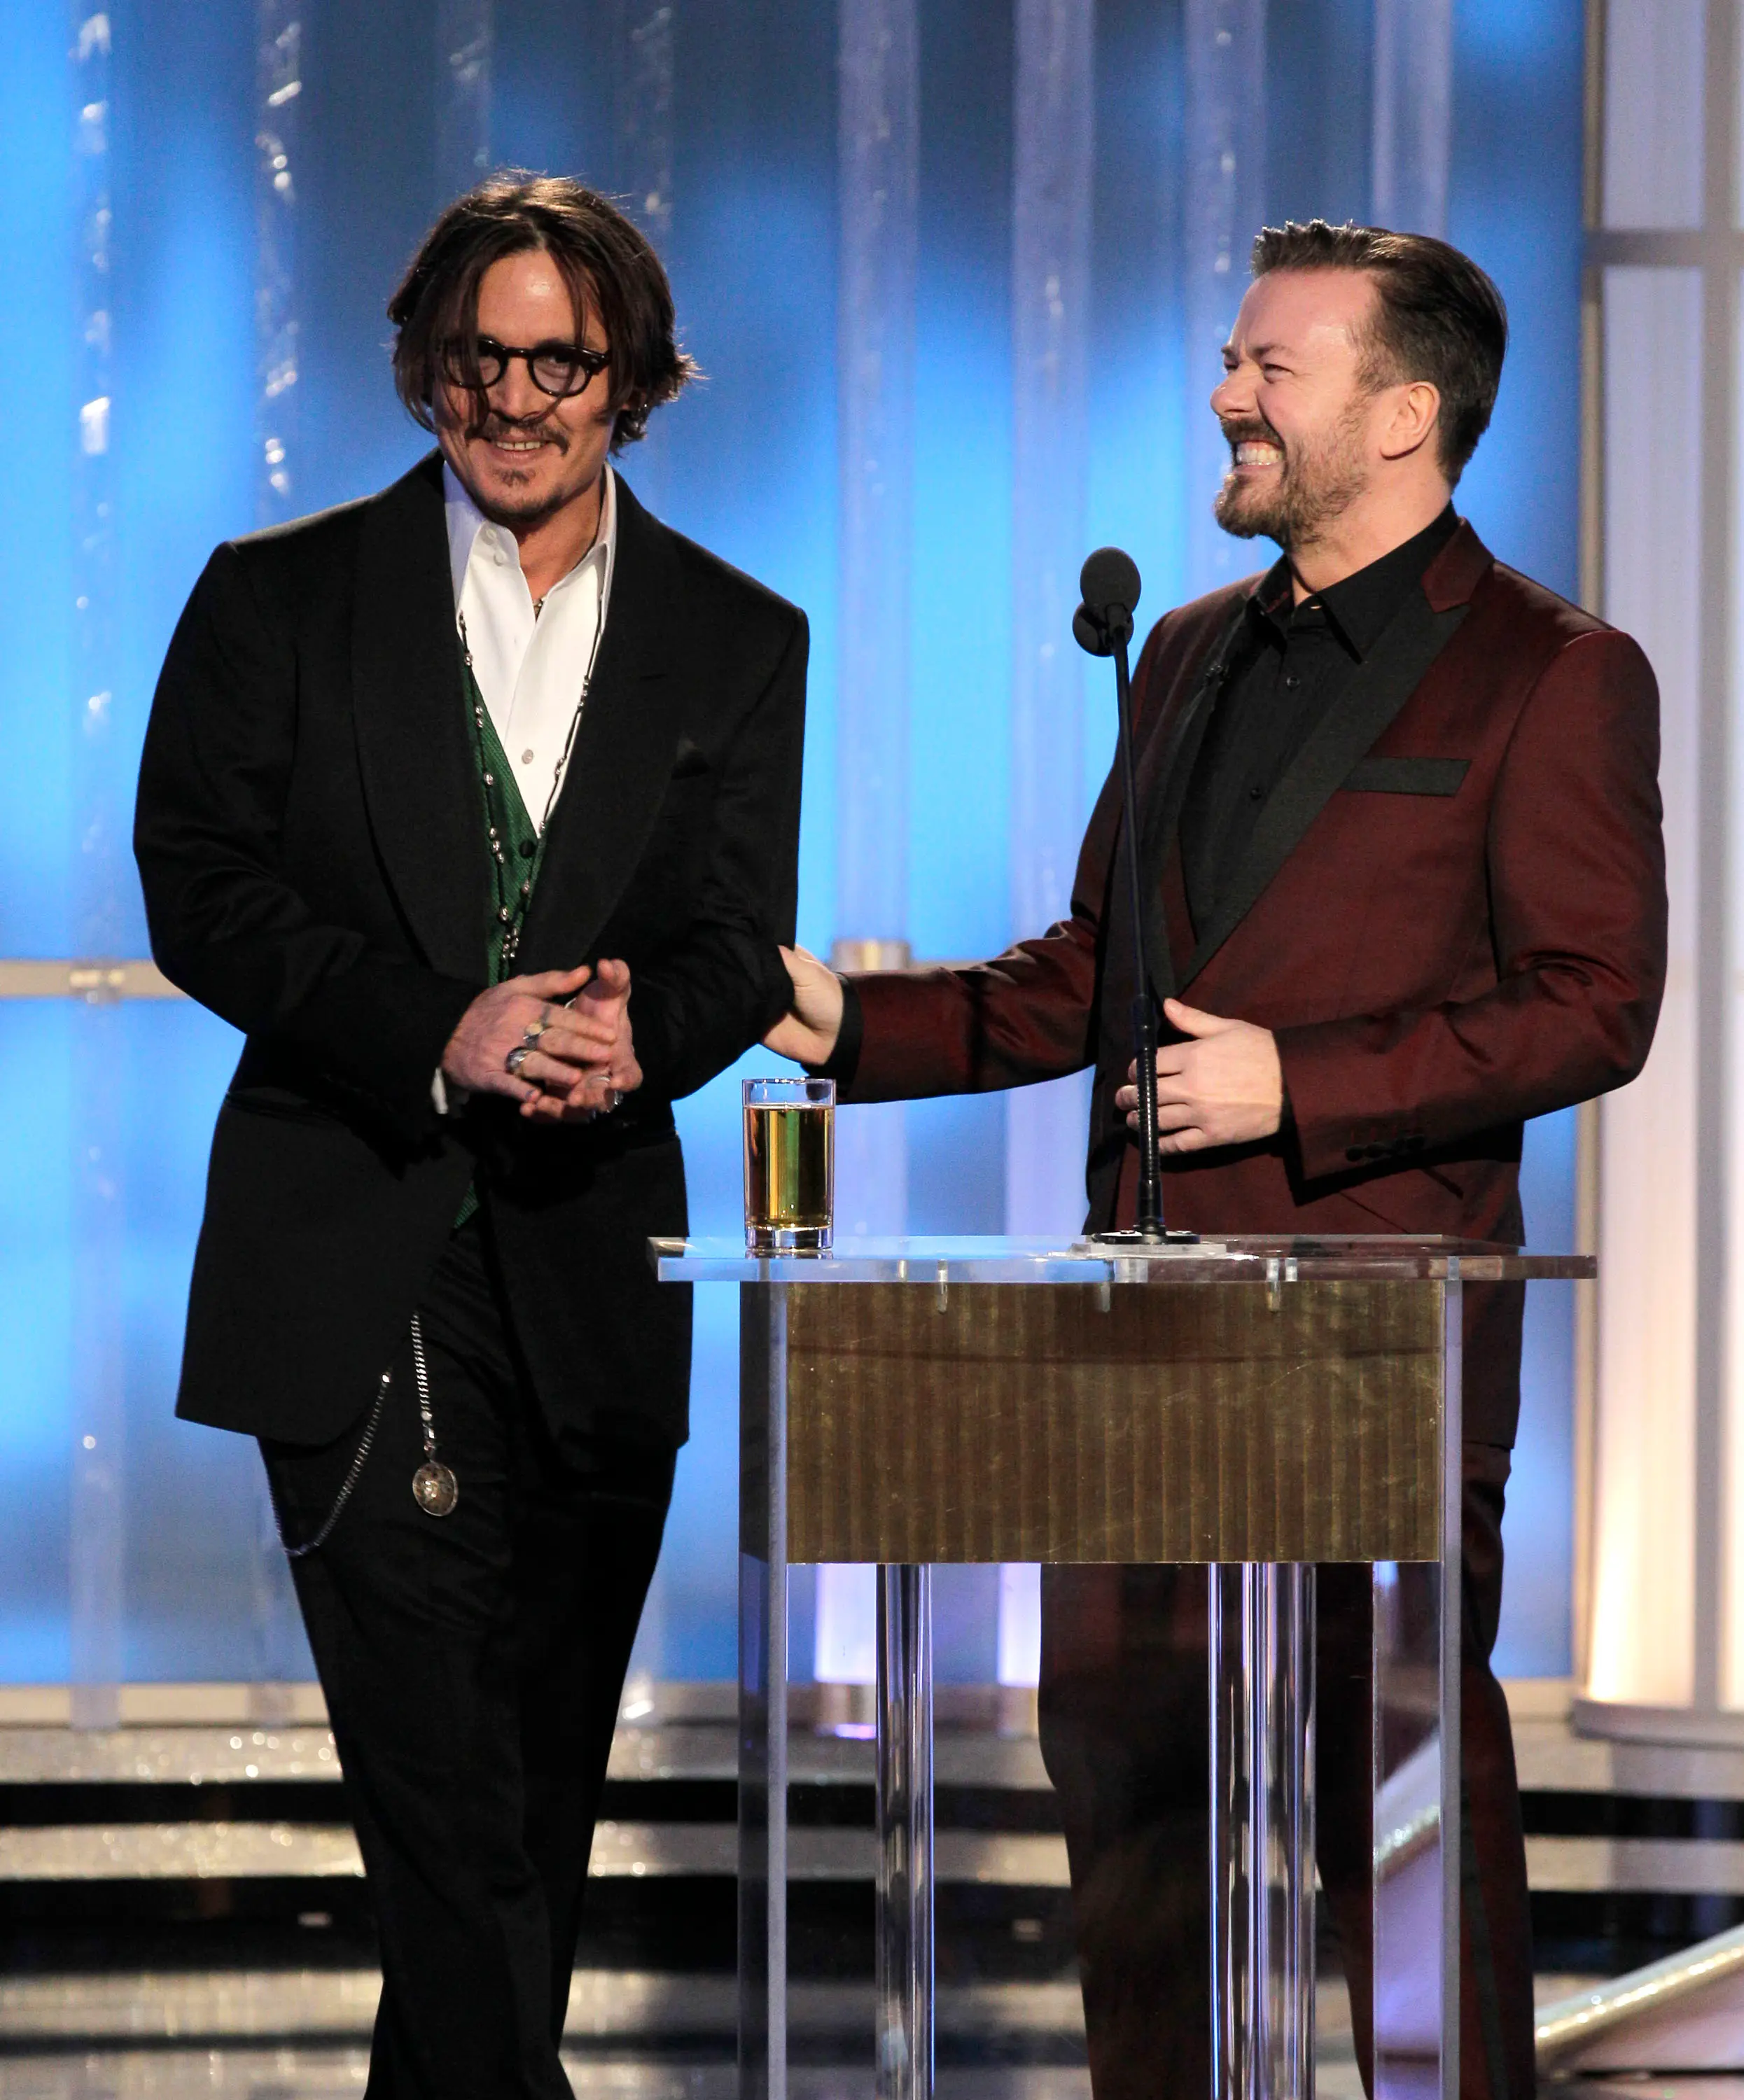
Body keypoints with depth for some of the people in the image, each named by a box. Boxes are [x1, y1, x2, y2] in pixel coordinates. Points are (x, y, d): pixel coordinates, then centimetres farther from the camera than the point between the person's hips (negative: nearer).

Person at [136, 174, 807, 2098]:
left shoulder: (735, 642, 10)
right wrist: (441, 1036, -18)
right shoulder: (279, 600, 4)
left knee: (546, 1782, 8)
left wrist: (631, 1034, -21)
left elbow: (737, 946, 3)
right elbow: (204, 892, -4)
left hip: (594, 1272, 3)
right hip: (352, 1270, -3)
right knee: (444, 1786, -11)